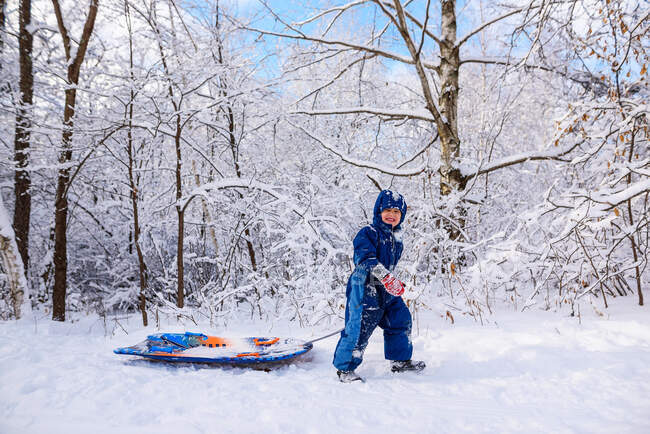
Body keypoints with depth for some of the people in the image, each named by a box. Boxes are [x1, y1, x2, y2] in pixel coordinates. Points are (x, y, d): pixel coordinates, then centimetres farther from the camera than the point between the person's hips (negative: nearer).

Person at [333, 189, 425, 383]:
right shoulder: (368, 233, -12)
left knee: (401, 321, 16)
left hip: (387, 292, 9)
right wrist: (386, 276, -34)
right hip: (364, 290, -9)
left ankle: (400, 360, 35)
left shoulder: (396, 238, 16)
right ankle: (344, 368, 9)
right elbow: (366, 258, -26)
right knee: (358, 328, -8)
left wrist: (396, 282, 26)